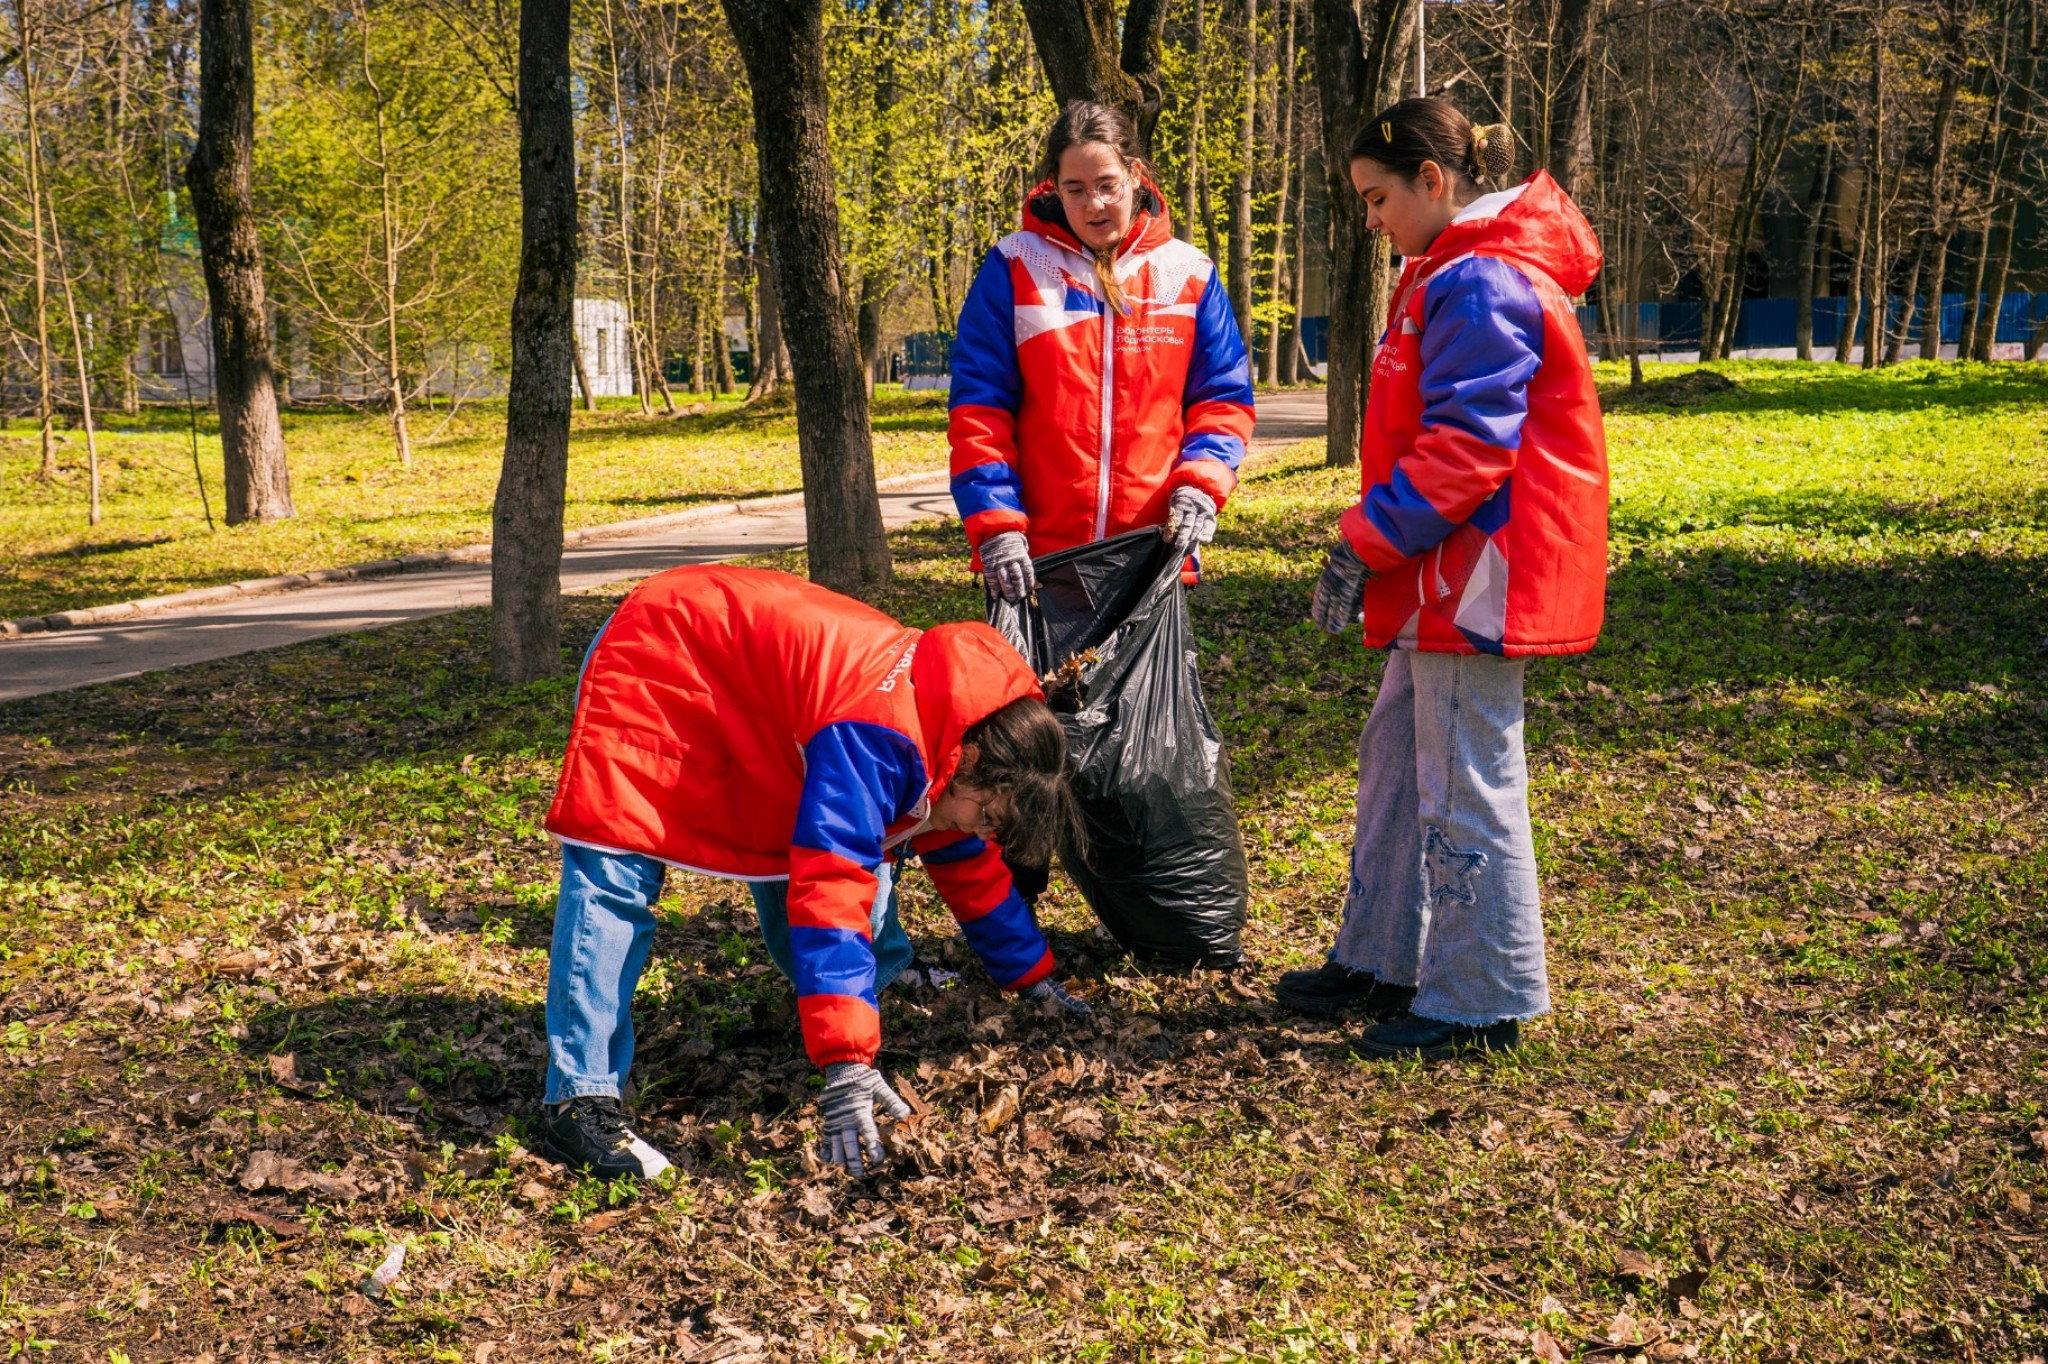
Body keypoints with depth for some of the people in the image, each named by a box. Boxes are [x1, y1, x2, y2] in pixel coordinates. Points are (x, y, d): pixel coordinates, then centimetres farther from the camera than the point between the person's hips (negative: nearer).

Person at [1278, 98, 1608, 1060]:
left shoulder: (1480, 285, -17)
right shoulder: (1454, 276, 18)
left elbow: (1466, 447, -23)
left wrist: (1367, 544, -20)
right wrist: (1376, 546, 16)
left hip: (1481, 579, -11)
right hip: (1446, 578, 11)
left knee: (1464, 783, -4)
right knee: (1398, 757, 17)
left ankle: (1483, 1000, 7)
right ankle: (1382, 960, 29)